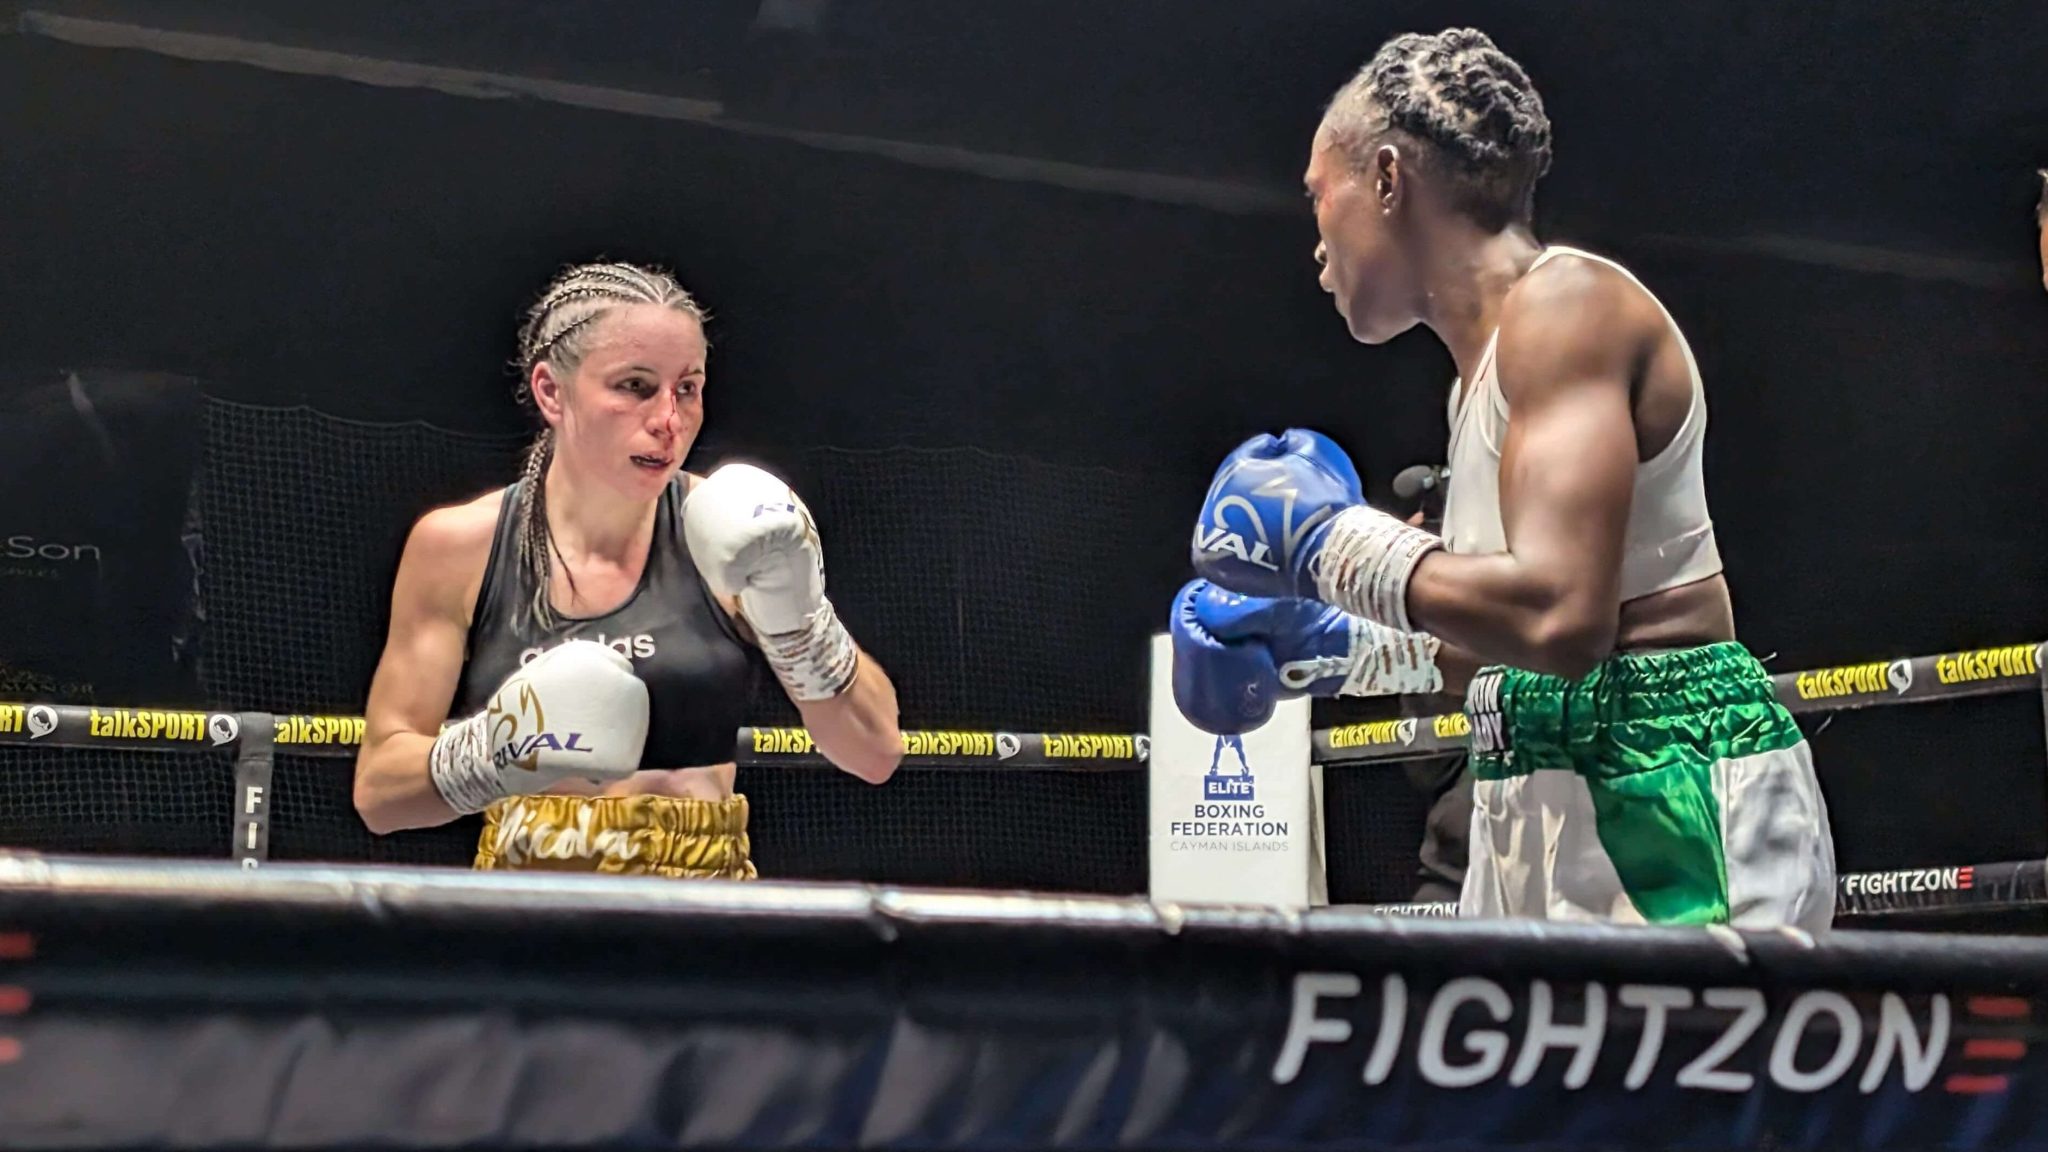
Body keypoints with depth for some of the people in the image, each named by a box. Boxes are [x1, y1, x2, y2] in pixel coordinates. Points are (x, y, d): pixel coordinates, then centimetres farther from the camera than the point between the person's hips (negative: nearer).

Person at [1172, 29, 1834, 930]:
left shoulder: (1565, 303, -10)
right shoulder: (1485, 365, 18)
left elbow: (1559, 616, -23)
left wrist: (1329, 545, -12)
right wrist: (1331, 651, 23)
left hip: (1669, 795, -9)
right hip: (1548, 804, 10)